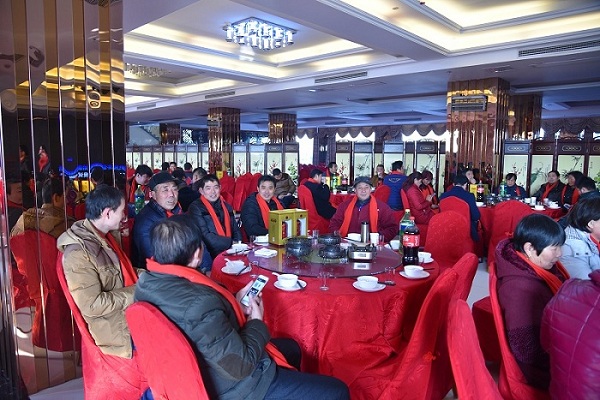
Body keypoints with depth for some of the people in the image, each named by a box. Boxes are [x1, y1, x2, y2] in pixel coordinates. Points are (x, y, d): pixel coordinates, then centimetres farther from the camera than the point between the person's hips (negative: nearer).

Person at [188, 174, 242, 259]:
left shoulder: (227, 207, 15)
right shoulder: (195, 208, -4)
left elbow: (236, 231, 18)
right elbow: (205, 236, -12)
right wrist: (231, 242, -13)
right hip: (209, 256, -7)